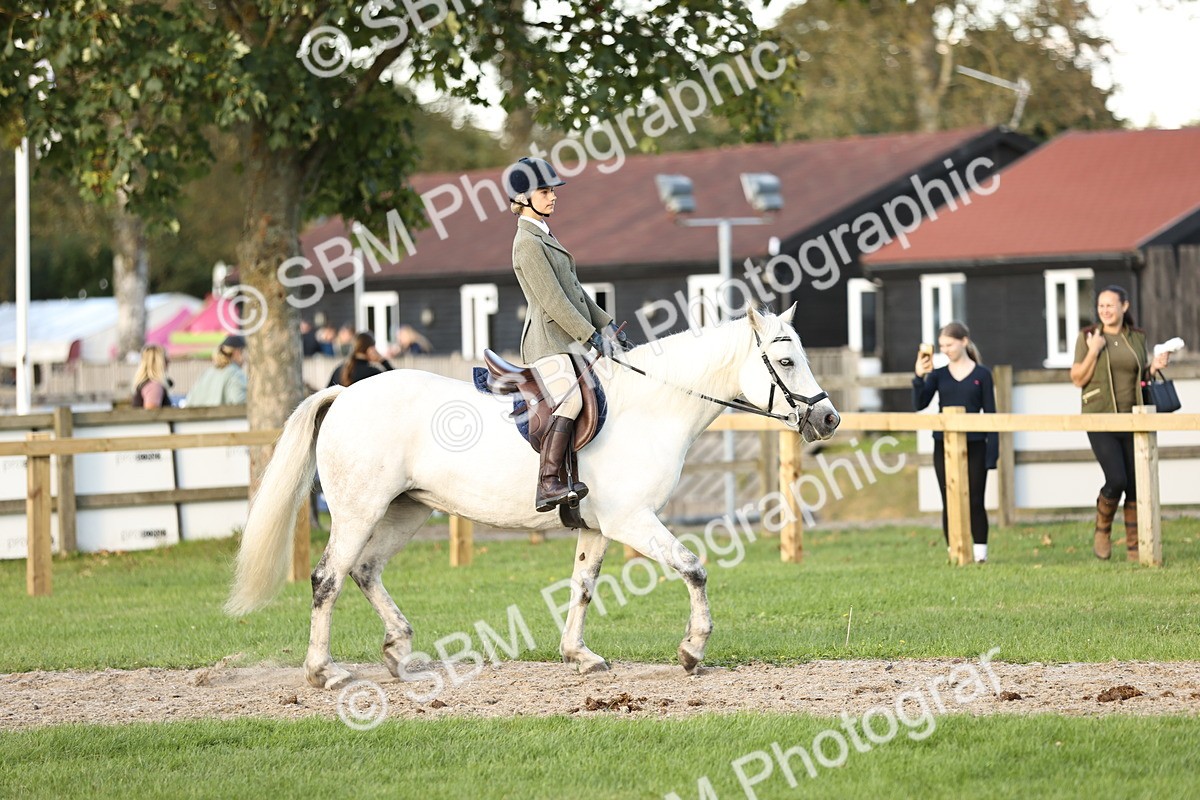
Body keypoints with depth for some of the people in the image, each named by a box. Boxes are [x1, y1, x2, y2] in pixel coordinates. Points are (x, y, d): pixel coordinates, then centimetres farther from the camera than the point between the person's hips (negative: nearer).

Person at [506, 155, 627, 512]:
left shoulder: (544, 236, 21)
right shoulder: (528, 243, -11)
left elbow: (572, 288, 26)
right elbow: (552, 299, -17)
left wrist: (604, 324, 20)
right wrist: (590, 336, -16)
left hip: (568, 341, 11)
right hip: (549, 343, -11)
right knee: (571, 400, -30)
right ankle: (547, 485, -40)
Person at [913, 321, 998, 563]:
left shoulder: (982, 375, 1)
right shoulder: (938, 375, 7)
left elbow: (990, 414, 1)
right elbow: (919, 404, -3)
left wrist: (992, 450, -4)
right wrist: (919, 377, -16)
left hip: (974, 446, -2)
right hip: (944, 446, 2)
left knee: (975, 502, 0)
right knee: (949, 503, 3)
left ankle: (980, 553, 6)